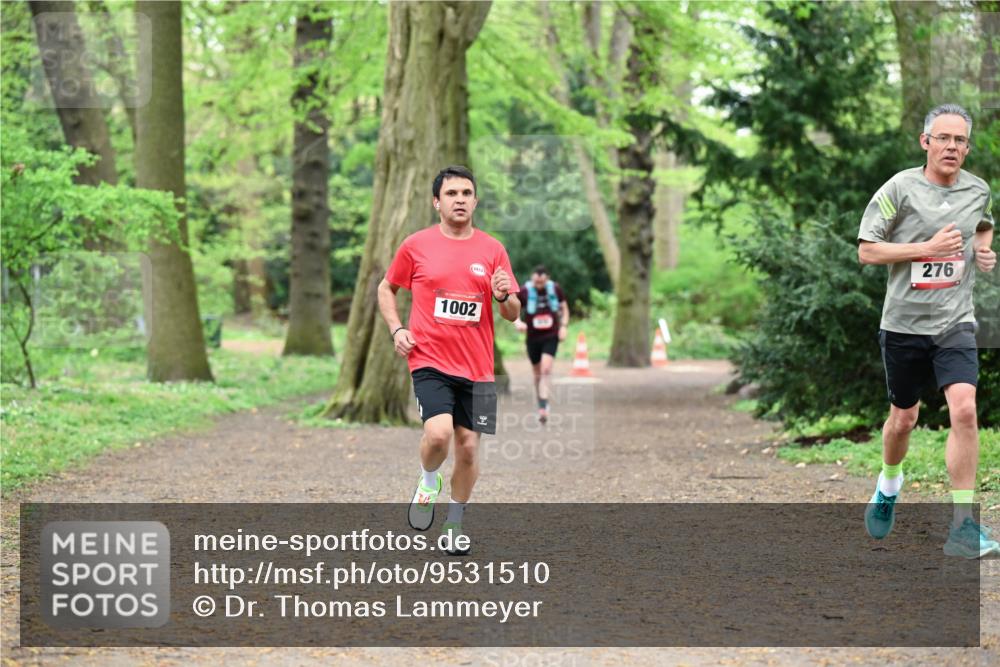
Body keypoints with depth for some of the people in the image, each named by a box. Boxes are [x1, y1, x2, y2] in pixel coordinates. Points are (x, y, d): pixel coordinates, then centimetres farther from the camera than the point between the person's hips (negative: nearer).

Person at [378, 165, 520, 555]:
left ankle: (455, 524, 24)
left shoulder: (492, 250, 5)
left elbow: (513, 315, 9)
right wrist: (396, 330, 0)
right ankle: (428, 481, 10)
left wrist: (505, 297, -13)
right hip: (430, 361, -2)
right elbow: (386, 289, 15)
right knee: (439, 432, -23)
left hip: (477, 368, 2)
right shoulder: (416, 246, 1)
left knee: (468, 446, 3)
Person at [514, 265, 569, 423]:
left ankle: (543, 408, -22)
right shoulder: (524, 291, -9)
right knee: (538, 374, 10)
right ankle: (542, 406, 29)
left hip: (551, 336, -1)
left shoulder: (555, 289, -3)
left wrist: (563, 326, -2)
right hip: (532, 337, 1)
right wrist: (518, 322, -21)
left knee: (546, 369, -18)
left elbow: (564, 308, 11)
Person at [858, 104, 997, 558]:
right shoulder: (899, 189, -8)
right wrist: (928, 247, -18)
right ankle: (889, 482, 46)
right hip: (904, 322, -1)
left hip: (955, 321, 1)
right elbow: (866, 250, -9)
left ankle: (963, 528, -16)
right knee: (903, 418, 12)